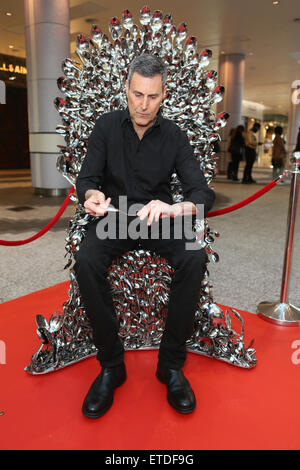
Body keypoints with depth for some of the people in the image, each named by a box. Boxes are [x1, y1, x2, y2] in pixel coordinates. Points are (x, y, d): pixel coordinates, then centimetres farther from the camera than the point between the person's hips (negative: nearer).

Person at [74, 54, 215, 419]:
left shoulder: (174, 136, -1)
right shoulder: (107, 126, 1)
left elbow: (203, 193, -10)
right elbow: (86, 178, -2)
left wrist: (176, 208, -33)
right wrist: (91, 195, -28)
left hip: (158, 219, 0)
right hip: (113, 216, 0)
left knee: (195, 258, -29)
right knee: (85, 261, -30)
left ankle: (171, 363, -12)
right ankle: (111, 365, -13)